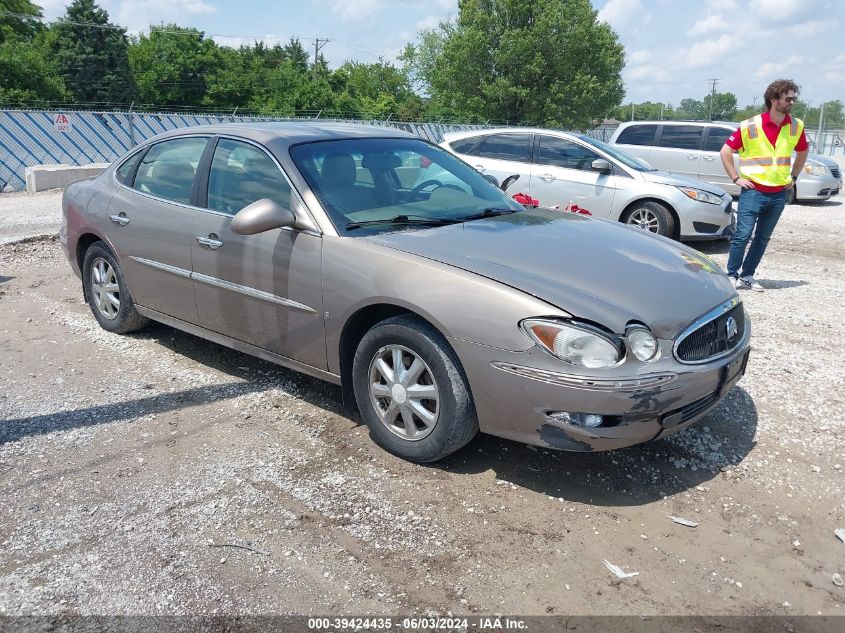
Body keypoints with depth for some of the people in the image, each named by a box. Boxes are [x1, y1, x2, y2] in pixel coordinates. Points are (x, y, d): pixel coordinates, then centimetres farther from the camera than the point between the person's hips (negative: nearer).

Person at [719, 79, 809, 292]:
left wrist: (793, 177, 15)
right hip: (753, 192, -5)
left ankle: (747, 276, 18)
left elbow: (802, 152, 23)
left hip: (779, 194, 5)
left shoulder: (796, 126, 6)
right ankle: (732, 276, 5)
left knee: (762, 239, 9)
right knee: (742, 235, -6)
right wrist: (736, 178, -6)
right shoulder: (750, 126, -8)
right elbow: (725, 151, -4)